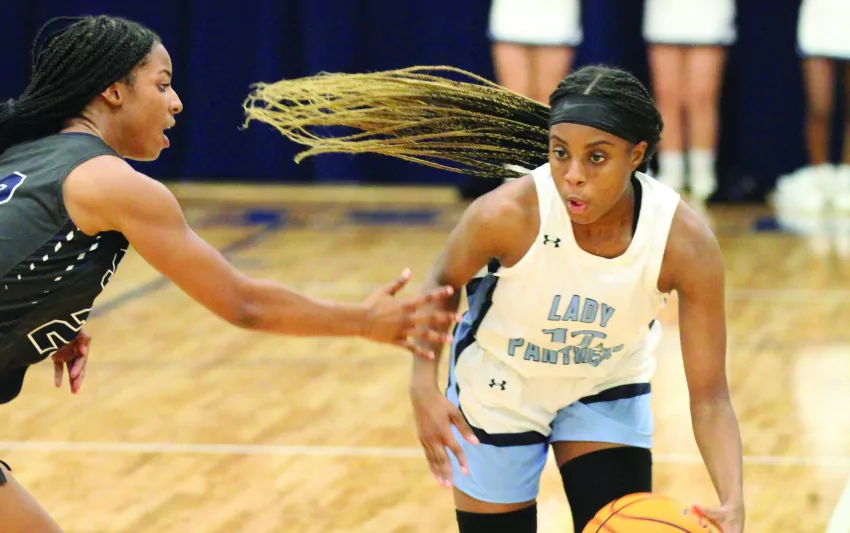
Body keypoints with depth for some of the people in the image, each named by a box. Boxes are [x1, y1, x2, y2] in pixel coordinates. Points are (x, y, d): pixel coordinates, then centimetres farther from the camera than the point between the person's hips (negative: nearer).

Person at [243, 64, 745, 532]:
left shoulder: (685, 240, -31)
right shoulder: (507, 215, -34)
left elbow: (709, 398, -26)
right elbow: (443, 286, -10)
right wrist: (424, 384, -26)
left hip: (607, 391, 1)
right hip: (501, 390, -1)